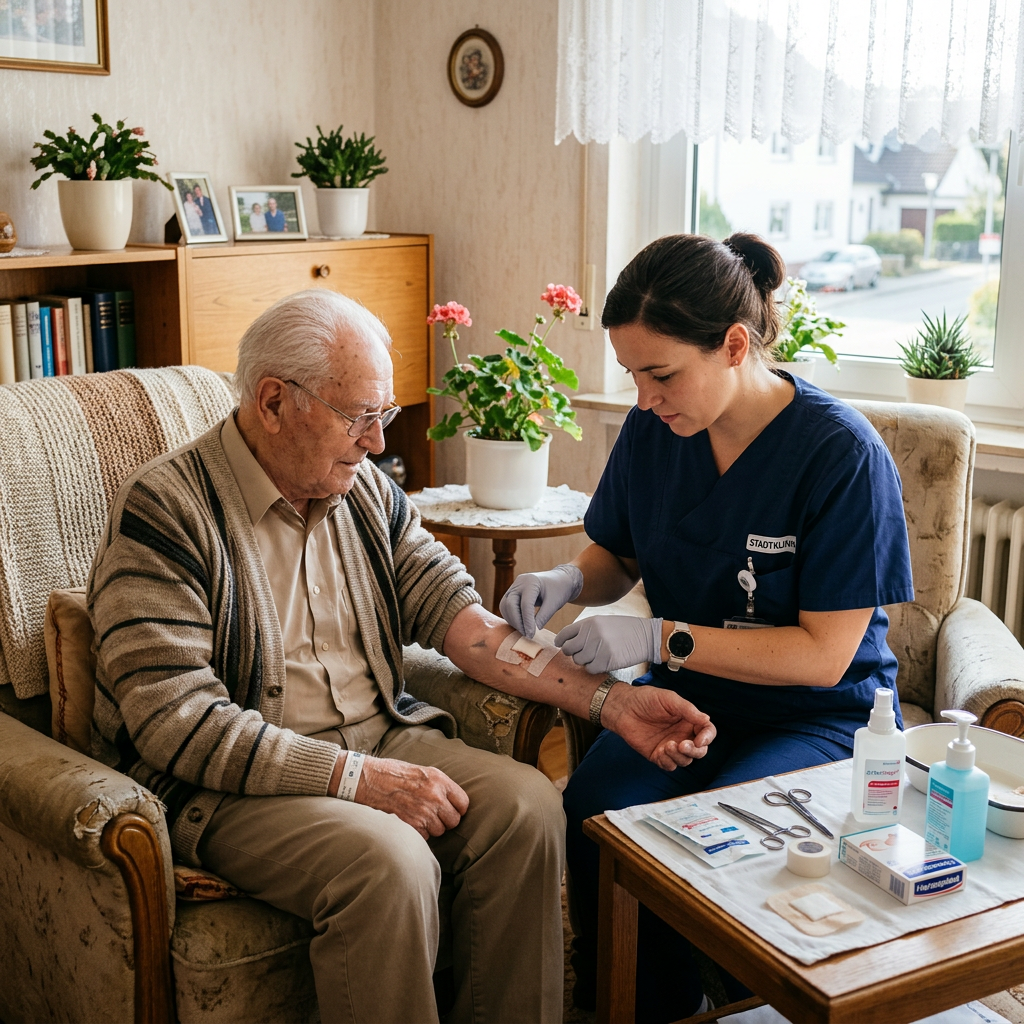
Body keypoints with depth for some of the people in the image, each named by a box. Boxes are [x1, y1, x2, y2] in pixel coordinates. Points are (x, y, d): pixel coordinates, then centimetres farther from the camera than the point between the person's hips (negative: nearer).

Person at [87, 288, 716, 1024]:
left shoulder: (370, 493, 7)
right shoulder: (165, 512, -14)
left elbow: (457, 614, 1)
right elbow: (176, 721, -20)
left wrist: (610, 702, -10)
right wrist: (355, 777, -25)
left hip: (380, 739, 6)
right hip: (231, 785, -6)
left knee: (526, 805, -16)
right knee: (390, 862, -31)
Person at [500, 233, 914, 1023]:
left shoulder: (841, 452, -18)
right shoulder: (652, 431, -2)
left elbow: (824, 654, -18)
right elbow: (619, 556, 16)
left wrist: (663, 638, -24)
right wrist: (569, 581, -8)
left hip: (820, 717, -4)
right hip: (687, 693, 5)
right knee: (591, 810, -25)